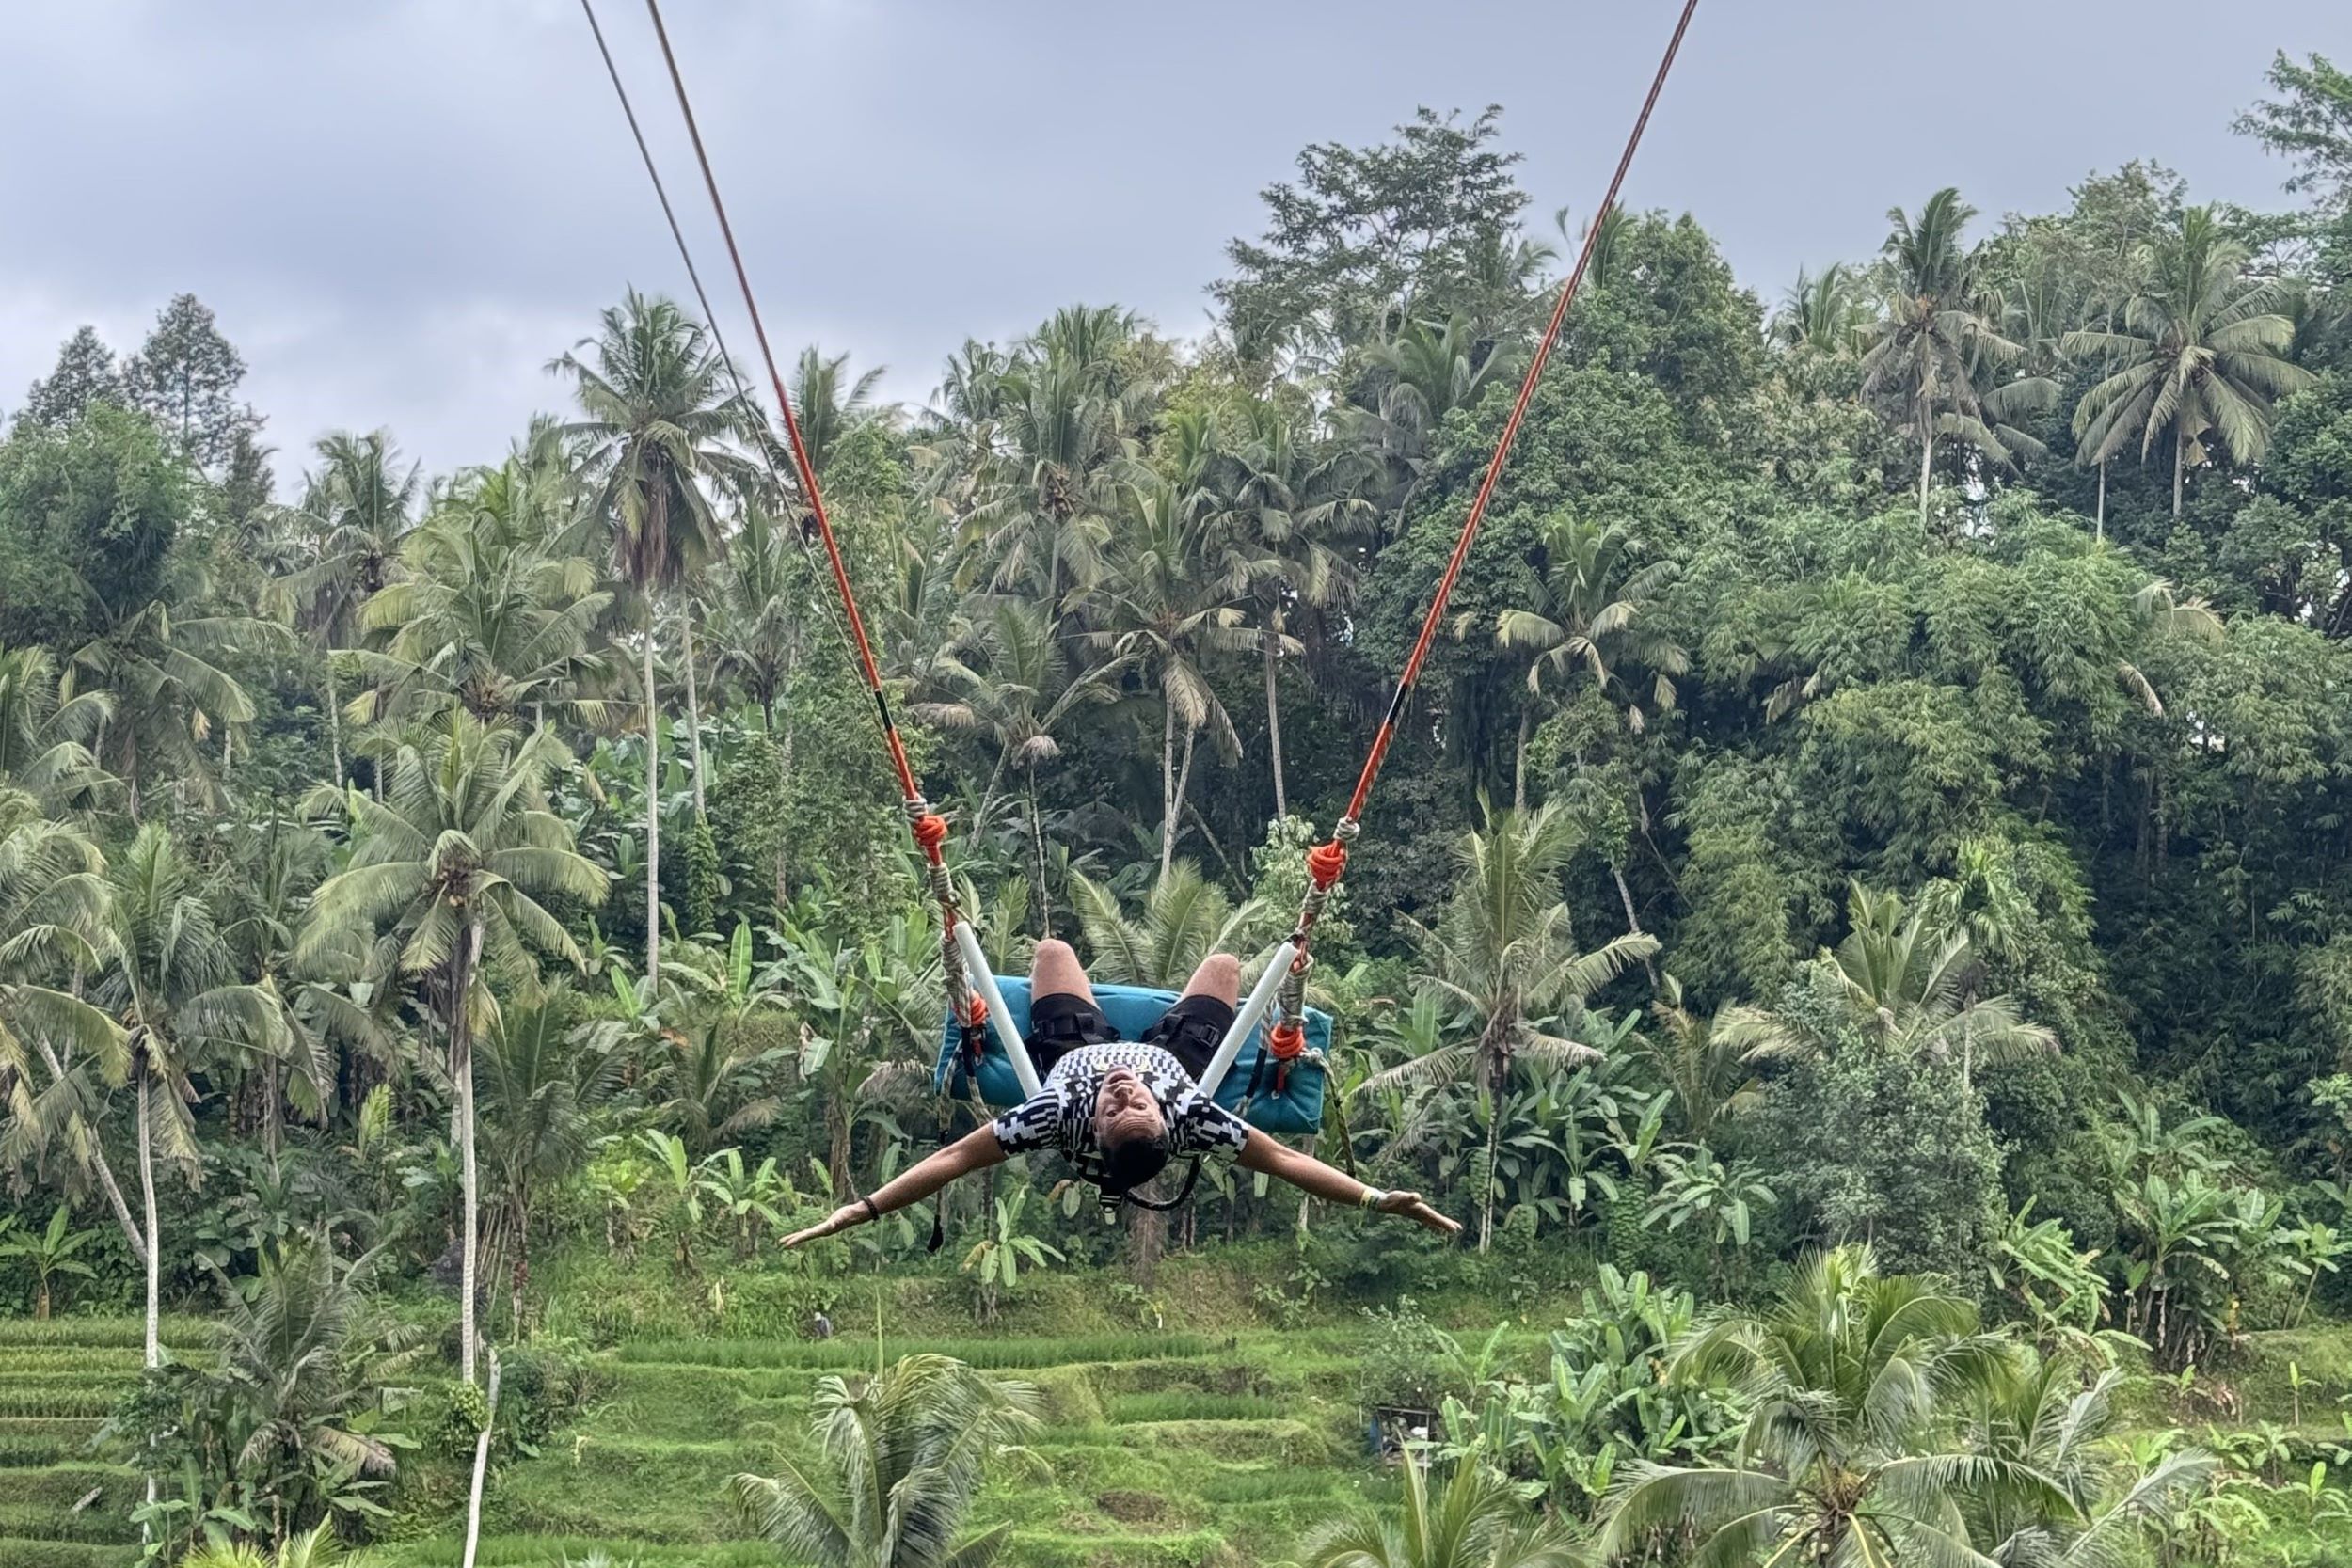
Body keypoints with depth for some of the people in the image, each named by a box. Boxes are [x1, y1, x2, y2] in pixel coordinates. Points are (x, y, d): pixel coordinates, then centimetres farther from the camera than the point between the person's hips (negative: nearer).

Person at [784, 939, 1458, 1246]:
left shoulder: (1064, 1115, -48)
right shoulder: (1188, 1117, -48)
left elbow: (956, 1156, -44)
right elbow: (1283, 1159, -42)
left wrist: (863, 1208, -47)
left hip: (1075, 1051, 0)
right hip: (1169, 1053, 0)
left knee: (1053, 950, 25)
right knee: (1223, 963, 24)